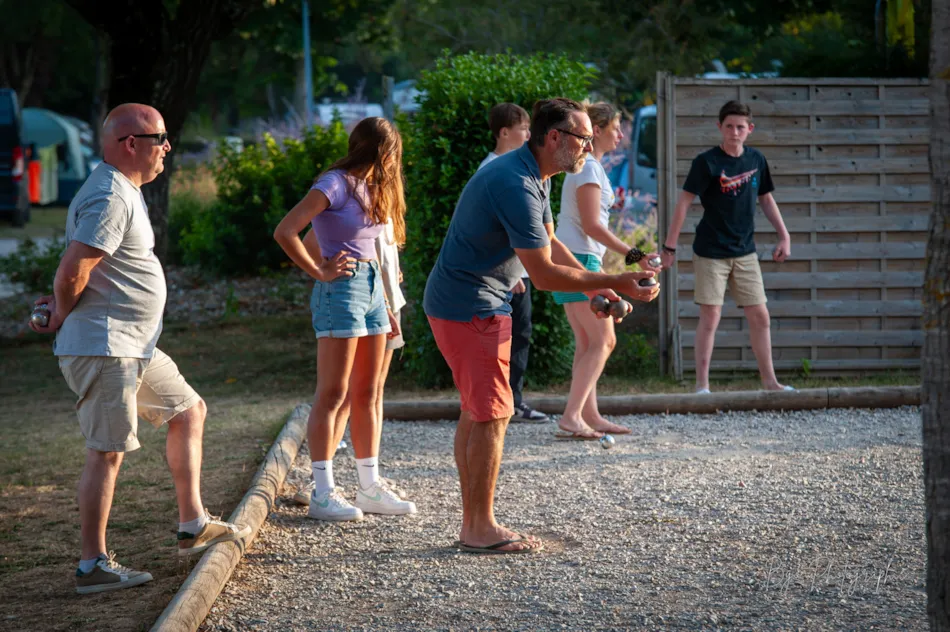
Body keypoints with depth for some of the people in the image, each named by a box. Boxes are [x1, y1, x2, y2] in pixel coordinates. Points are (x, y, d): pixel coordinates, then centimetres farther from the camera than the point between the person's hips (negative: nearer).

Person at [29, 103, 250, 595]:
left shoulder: (126, 191, 15)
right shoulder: (109, 199, -20)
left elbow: (76, 272, 24)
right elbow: (73, 270, -26)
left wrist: (63, 302, 11)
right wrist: (62, 313, -9)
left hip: (137, 347, 11)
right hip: (104, 347, -11)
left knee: (189, 410, 19)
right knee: (107, 451, -8)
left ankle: (193, 526, 26)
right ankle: (93, 566, -2)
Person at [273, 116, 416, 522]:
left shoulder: (370, 188, 16)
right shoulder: (335, 185, -11)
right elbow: (284, 232, -18)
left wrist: (385, 307, 16)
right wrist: (319, 273, -13)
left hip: (371, 288, 9)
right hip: (341, 290, -9)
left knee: (368, 394, 10)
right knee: (333, 394, -7)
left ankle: (370, 488, 16)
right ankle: (322, 493, -5)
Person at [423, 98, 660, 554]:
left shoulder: (528, 176, 11)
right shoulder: (515, 184, -24)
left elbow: (549, 243, 20)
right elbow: (544, 274, -25)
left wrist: (595, 285, 8)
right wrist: (615, 283, -22)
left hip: (458, 303, 11)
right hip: (471, 307, -11)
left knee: (477, 412, 14)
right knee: (492, 414, -6)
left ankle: (472, 525, 19)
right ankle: (482, 530, 0)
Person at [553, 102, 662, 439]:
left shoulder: (588, 166, 19)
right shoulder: (589, 169, -13)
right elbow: (592, 226, -18)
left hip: (573, 259, 10)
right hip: (579, 259, -10)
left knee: (588, 343, 10)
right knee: (603, 340, -9)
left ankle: (590, 417, 12)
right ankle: (571, 416, -14)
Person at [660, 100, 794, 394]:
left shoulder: (756, 159, 4)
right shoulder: (707, 162, -11)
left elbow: (766, 199, 17)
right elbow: (684, 202, -11)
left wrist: (784, 236, 12)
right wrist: (669, 246, -13)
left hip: (745, 252, 5)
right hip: (710, 253, -5)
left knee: (759, 316, 6)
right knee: (710, 316, -5)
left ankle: (769, 381, 17)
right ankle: (702, 385, 3)